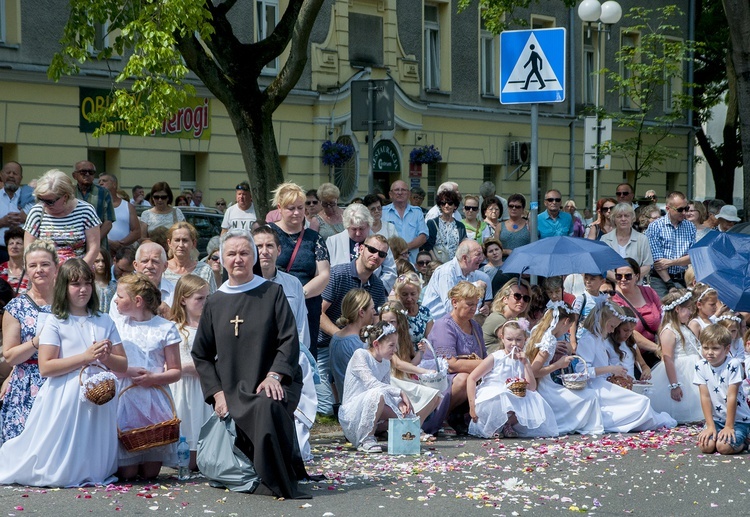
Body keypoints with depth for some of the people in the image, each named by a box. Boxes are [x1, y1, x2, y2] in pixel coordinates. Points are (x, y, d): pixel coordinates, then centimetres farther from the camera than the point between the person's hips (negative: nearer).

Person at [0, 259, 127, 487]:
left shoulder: (105, 322, 13)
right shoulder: (55, 324, 0)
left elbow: (123, 365, 13)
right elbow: (45, 367, -11)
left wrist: (106, 357, -9)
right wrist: (86, 357, -15)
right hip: (64, 400, -4)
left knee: (93, 466, 4)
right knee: (59, 471, -1)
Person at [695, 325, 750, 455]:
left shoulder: (733, 365, -16)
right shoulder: (701, 366, -5)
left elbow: (731, 397, -17)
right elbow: (705, 397, -6)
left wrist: (729, 426, -17)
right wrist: (710, 426, -11)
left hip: (738, 419, -3)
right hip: (716, 419, 3)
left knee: (724, 447, -26)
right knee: (706, 446, -21)